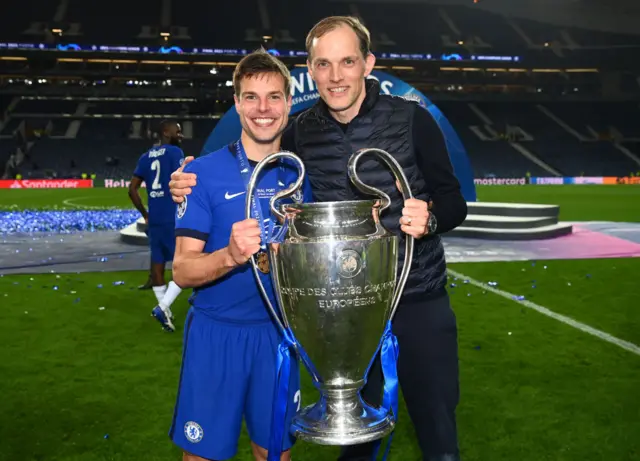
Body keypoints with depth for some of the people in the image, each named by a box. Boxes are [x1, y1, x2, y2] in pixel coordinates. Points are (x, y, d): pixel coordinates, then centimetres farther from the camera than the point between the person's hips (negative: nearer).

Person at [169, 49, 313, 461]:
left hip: (277, 331, 3)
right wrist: (230, 256, -32)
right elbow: (183, 271, -13)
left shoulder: (300, 175, 2)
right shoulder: (204, 173, -10)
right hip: (216, 333, -3)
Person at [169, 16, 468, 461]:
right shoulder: (301, 133, -2)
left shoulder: (412, 119, -9)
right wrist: (194, 187, -10)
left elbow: (453, 202, -5)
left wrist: (430, 217, -29)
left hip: (419, 303, -2)